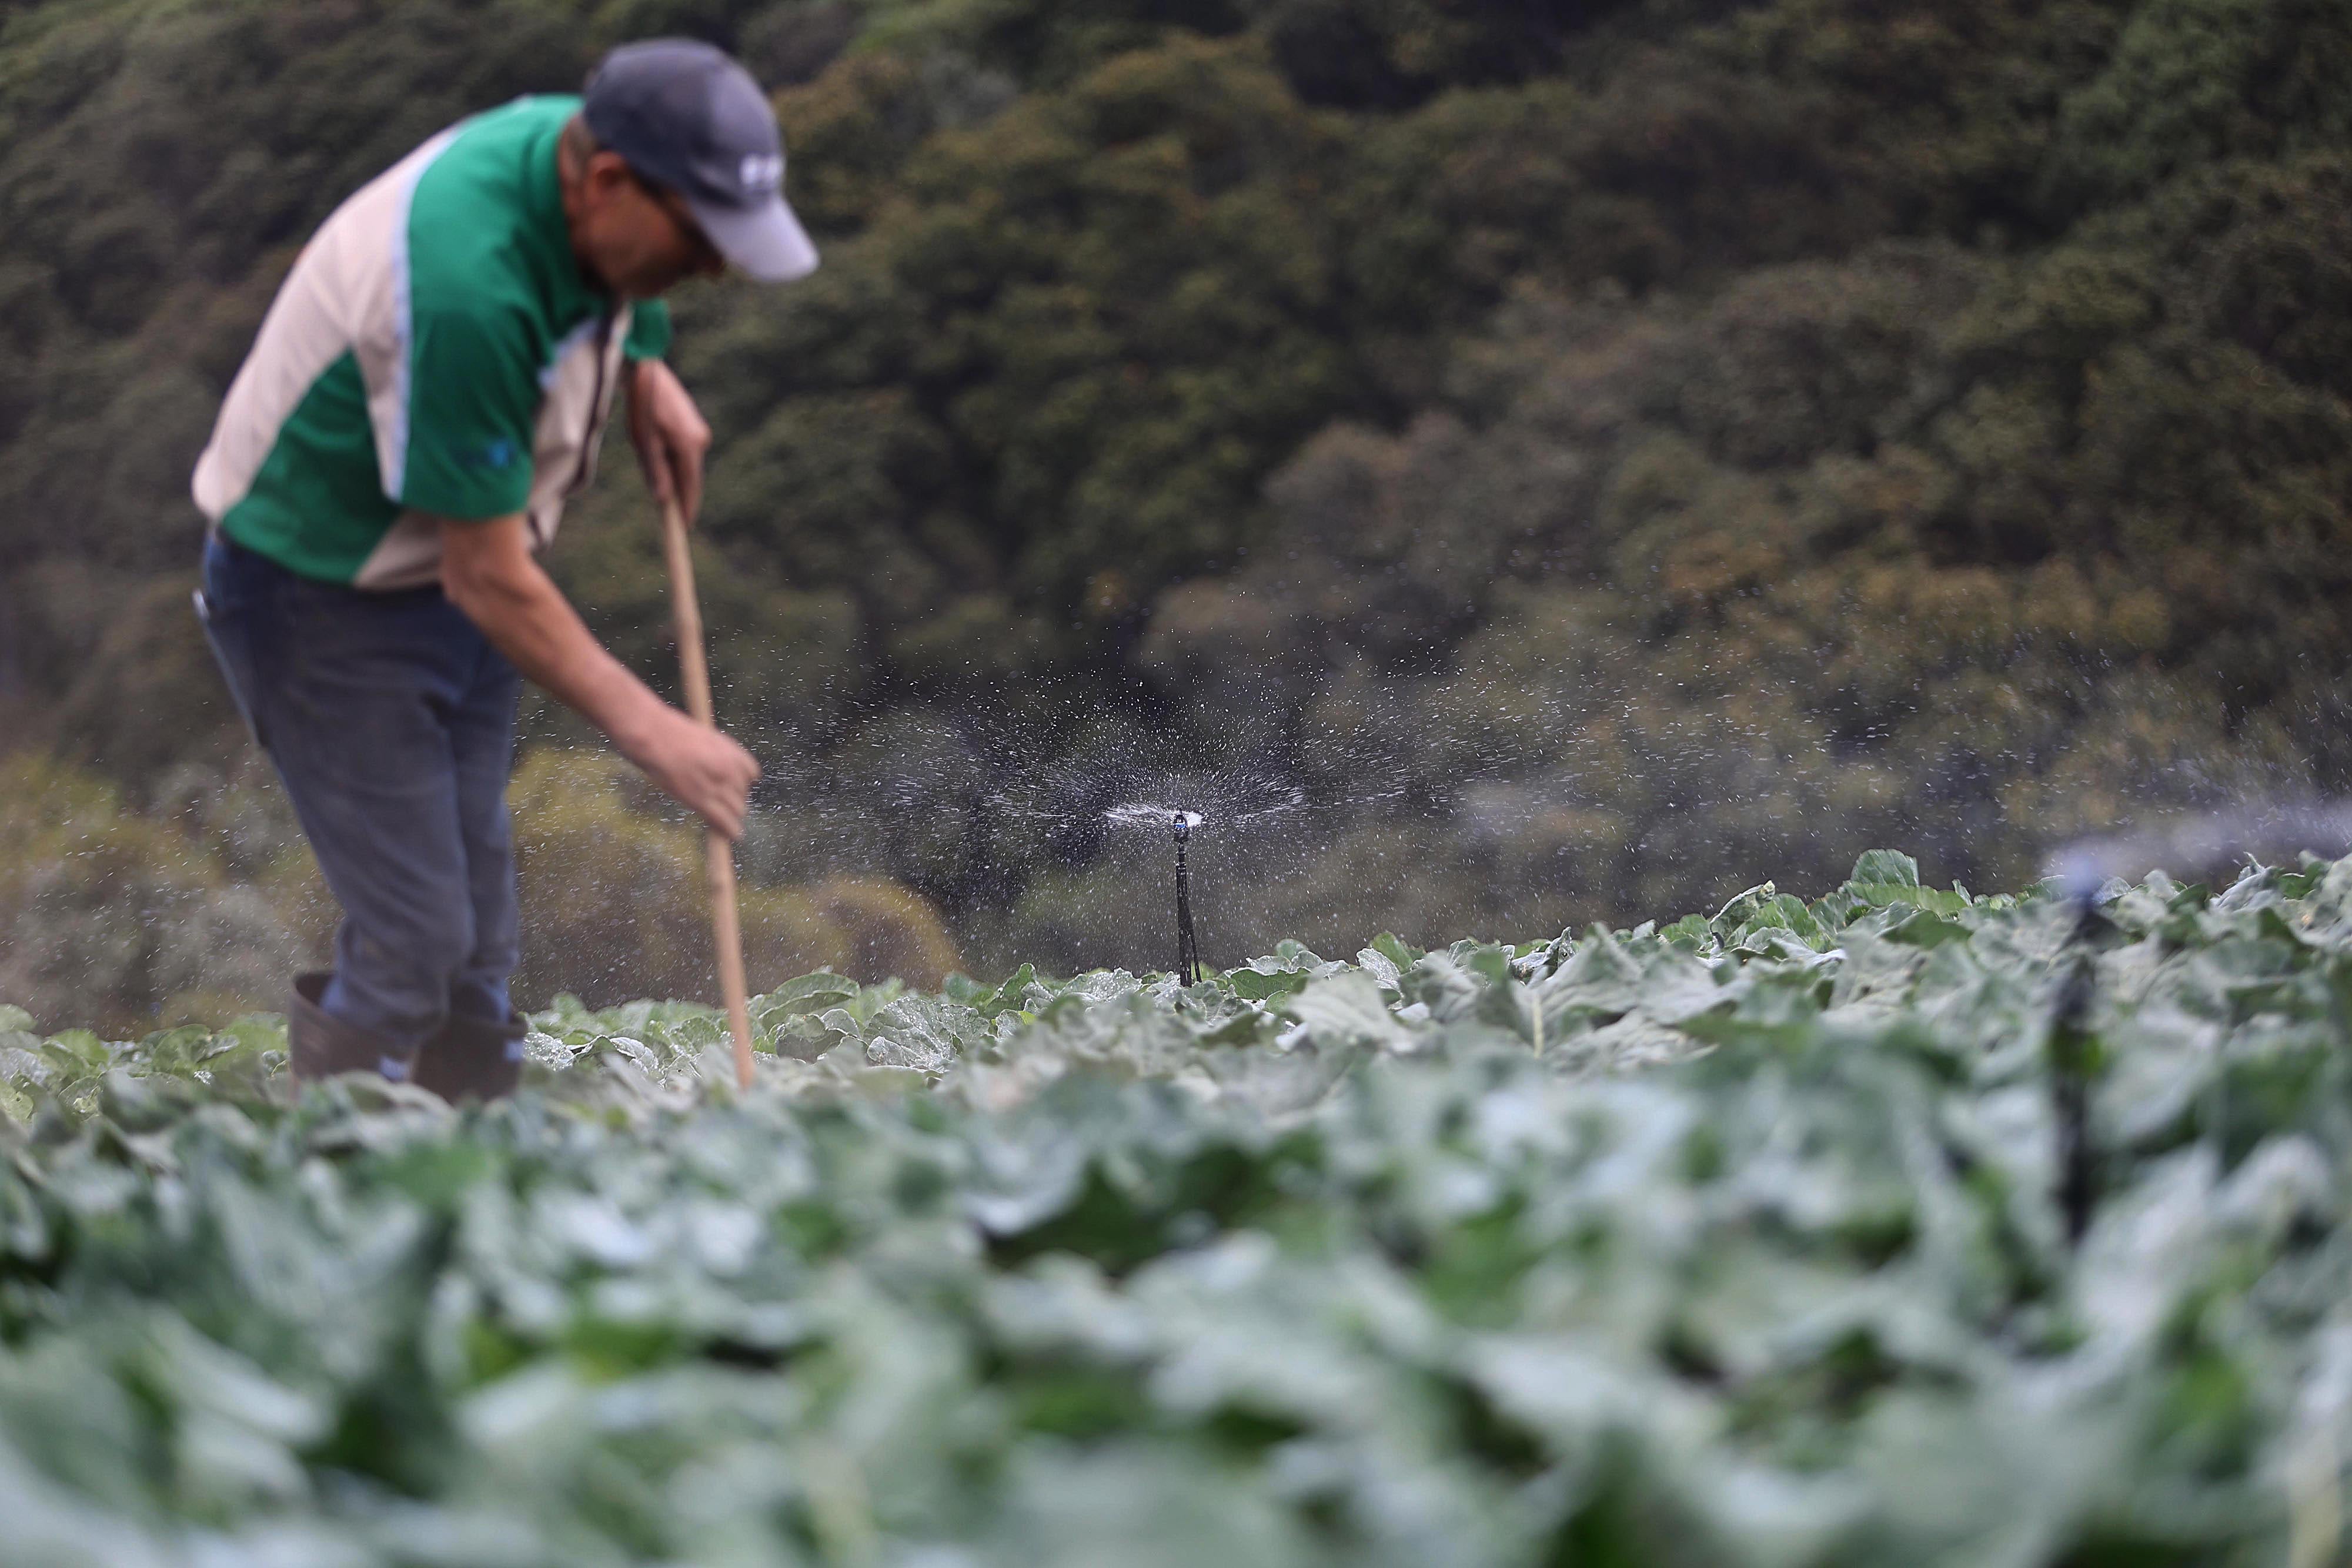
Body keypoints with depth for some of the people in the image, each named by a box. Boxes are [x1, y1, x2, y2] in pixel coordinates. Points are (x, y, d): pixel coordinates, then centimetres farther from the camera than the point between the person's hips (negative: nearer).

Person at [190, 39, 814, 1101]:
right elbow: (489, 579, -28)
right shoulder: (466, 280, -35)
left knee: (478, 933, 9)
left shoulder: (572, 139, -10)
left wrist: (643, 366, 0)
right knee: (414, 939, -11)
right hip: (321, 601, -8)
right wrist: (648, 731, -22)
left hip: (445, 580, 9)